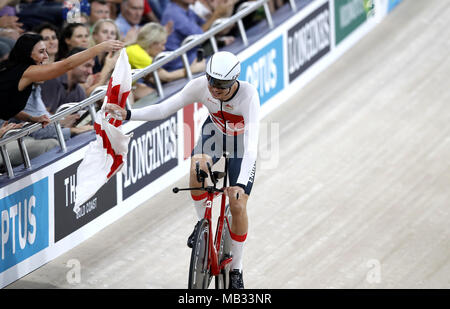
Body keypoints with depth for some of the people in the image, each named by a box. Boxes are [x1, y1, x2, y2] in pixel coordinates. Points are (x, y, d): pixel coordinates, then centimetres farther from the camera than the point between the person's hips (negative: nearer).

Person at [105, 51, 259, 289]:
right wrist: (128, 114, -38)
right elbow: (164, 109, -25)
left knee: (238, 206, -8)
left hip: (241, 140, -2)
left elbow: (251, 144, -44)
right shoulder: (200, 86, -29)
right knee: (198, 166, -32)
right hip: (214, 132, 2)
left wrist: (241, 184, -54)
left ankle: (236, 269, 13)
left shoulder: (248, 94, -39)